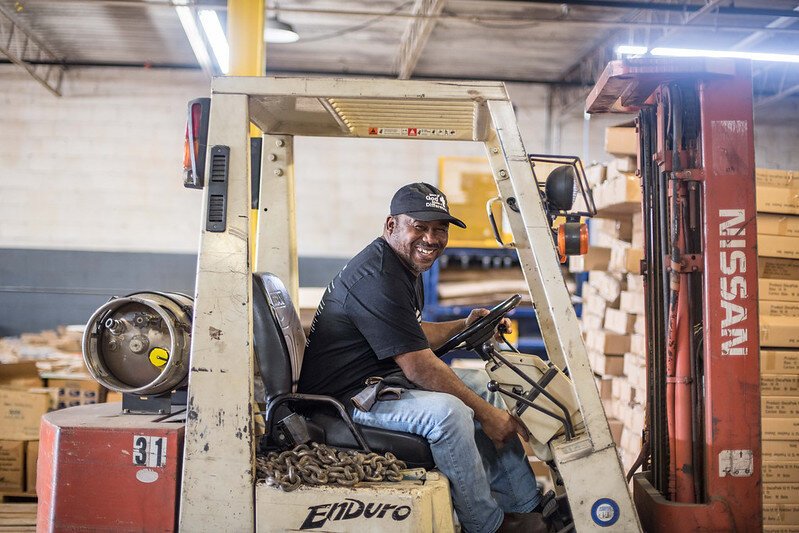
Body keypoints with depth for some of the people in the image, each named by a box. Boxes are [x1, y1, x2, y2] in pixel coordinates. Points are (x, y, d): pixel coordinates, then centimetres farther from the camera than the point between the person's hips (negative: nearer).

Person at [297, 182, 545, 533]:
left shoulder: (406, 267, 12)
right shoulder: (379, 277, -23)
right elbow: (419, 367, -25)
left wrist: (463, 326, 15)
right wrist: (485, 413, -17)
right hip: (345, 398, -11)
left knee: (480, 383, 12)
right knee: (446, 410, -31)